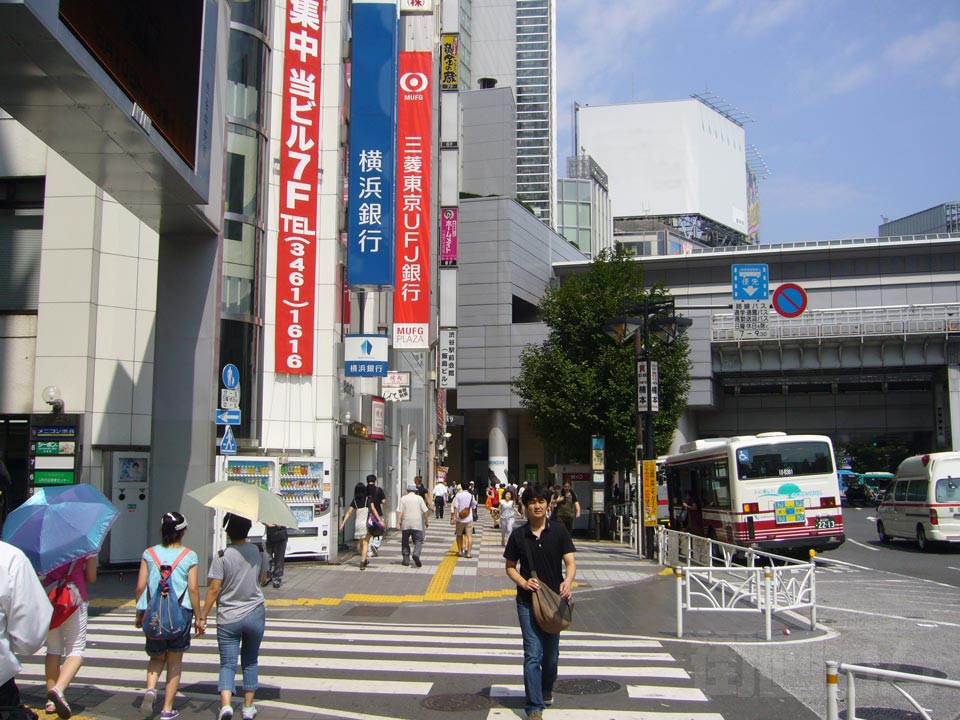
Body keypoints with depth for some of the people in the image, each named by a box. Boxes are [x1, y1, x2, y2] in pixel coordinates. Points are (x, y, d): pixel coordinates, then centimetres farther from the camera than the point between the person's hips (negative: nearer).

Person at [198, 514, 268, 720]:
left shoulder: (222, 556, -13)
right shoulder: (259, 552, -3)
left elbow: (214, 589, -13)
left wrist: (202, 617, -6)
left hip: (228, 618, -2)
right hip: (255, 614, 2)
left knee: (227, 664, 4)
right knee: (250, 662, 17)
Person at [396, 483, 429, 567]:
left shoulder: (403, 498, 3)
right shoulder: (419, 498, 3)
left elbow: (400, 511, -4)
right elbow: (424, 511, 4)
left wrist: (398, 522, -3)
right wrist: (426, 521, 15)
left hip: (406, 524, 1)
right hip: (417, 524, -1)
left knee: (405, 542, 13)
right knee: (418, 541, 3)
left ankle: (406, 559, 11)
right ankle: (416, 554, -23)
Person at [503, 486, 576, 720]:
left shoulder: (558, 531, -2)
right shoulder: (518, 535, -2)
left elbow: (570, 562, -6)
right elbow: (510, 567, 6)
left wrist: (567, 582, -26)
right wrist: (524, 582, -13)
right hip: (527, 601, -1)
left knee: (551, 653, 15)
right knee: (533, 654, -7)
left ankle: (547, 690, 42)